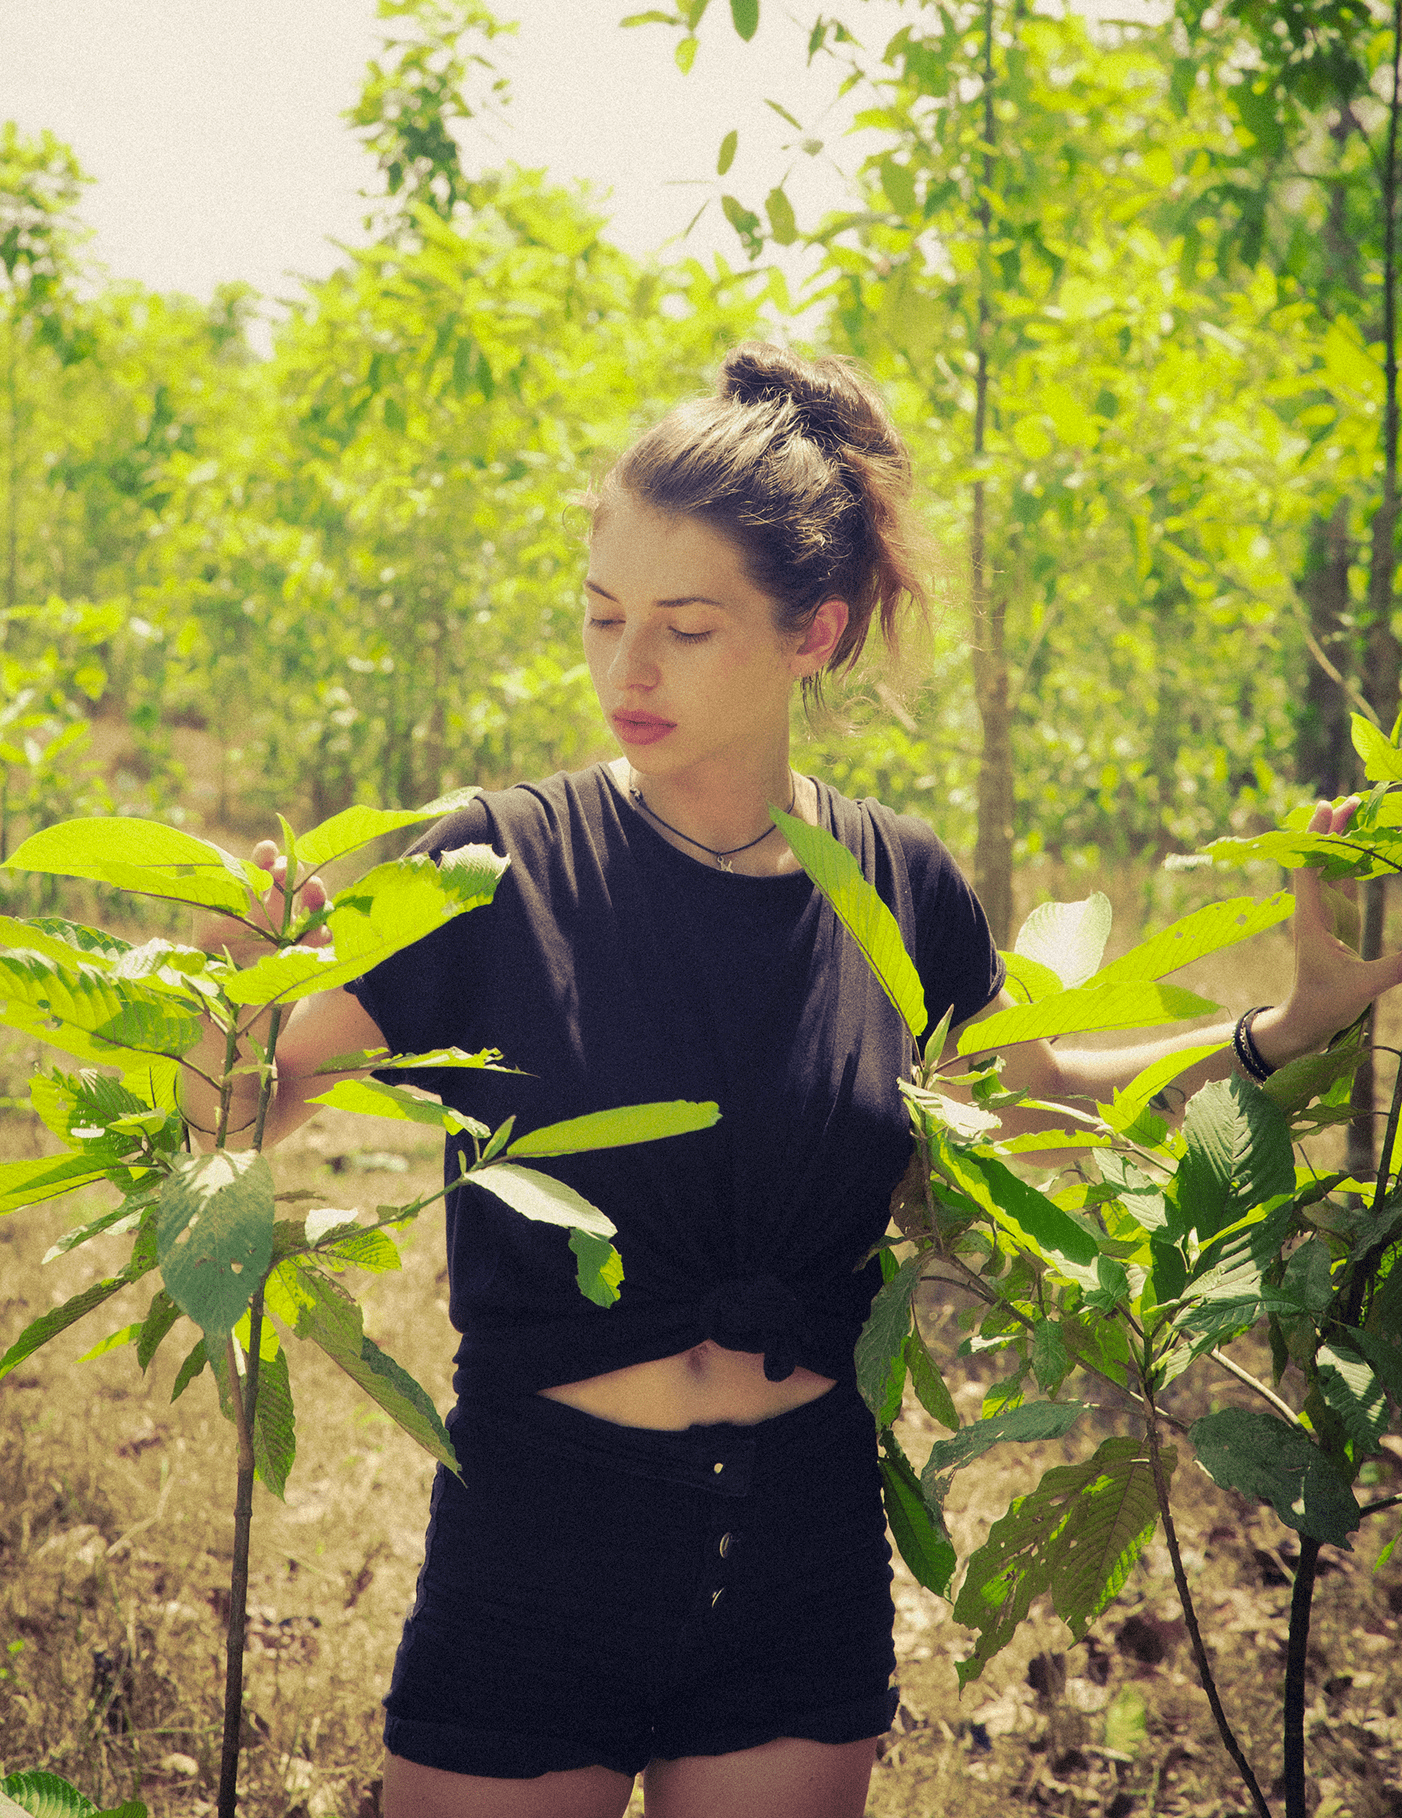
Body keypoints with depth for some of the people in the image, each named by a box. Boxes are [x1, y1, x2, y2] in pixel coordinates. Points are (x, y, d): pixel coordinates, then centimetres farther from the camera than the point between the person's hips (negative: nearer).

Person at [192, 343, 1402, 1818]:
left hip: (804, 1559, 3)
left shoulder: (899, 887, -1)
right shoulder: (502, 866, -10)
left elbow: (1043, 1086, 19)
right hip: (537, 1548, -2)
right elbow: (238, 1122, -9)